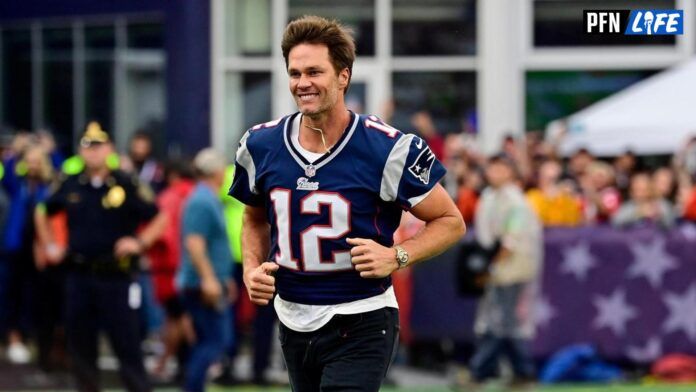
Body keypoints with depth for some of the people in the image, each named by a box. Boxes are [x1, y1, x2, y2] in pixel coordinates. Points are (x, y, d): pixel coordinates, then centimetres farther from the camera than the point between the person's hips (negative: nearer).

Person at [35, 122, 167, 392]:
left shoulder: (127, 186, -4)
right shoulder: (69, 187, 7)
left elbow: (160, 218, 0)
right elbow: (42, 213, 24)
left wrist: (140, 242, -11)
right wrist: (50, 245, 15)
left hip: (117, 278, -4)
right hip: (79, 276, 4)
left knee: (127, 345, -4)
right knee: (80, 346, 8)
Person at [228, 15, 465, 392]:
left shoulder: (387, 149, -12)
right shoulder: (260, 145, 1)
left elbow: (450, 222, -3)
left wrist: (396, 257, -18)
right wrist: (252, 268, 2)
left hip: (360, 327, -5)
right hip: (293, 322, 5)